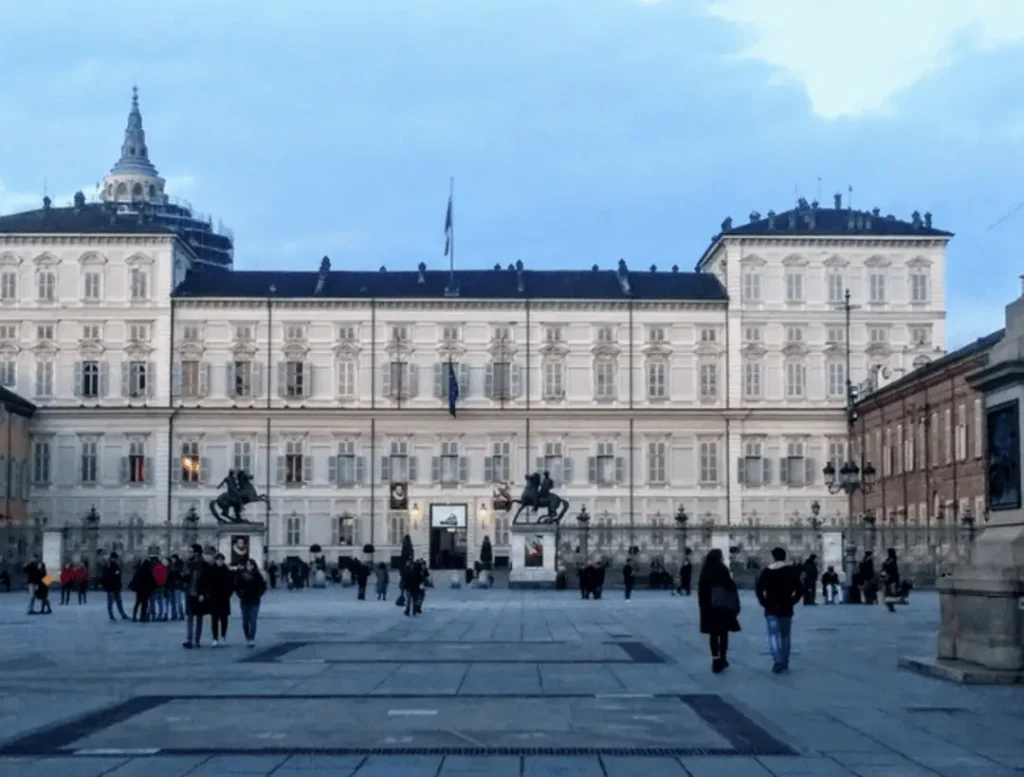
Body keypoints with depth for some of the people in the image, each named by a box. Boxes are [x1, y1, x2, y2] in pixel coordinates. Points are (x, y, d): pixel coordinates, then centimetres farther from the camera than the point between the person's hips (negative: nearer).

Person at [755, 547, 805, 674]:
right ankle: (784, 664, 15)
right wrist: (792, 601, 2)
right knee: (785, 636, 12)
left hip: (771, 609, -2)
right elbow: (799, 589, -4)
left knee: (773, 635, -5)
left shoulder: (766, 571, -2)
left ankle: (777, 661, -24)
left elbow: (758, 589, -8)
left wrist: (764, 603, -1)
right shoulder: (791, 570, 1)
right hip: (786, 608, 2)